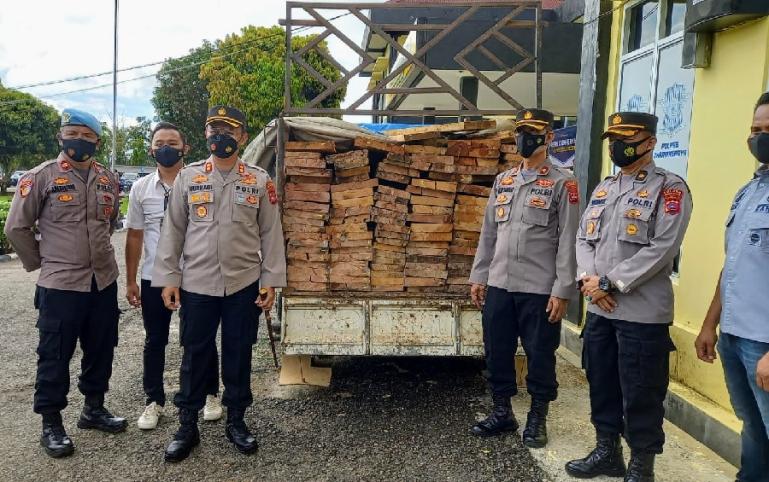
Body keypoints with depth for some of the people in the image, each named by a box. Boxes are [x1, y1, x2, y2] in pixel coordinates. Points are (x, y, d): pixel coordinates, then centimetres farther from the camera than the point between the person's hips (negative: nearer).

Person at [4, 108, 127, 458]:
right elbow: (16, 227, -3)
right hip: (60, 285, -5)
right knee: (55, 356, 5)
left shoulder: (108, 179, 7)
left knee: (101, 350, 14)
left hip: (104, 281, 5)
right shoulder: (41, 177, -7)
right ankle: (51, 424, 19)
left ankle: (94, 408, 32)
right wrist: (40, 262, 1)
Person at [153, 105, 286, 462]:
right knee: (195, 356, 9)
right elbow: (173, 230, 3)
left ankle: (236, 422, 28)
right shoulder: (188, 177, 2)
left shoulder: (259, 181, 0)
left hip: (244, 285, 0)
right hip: (196, 284, 0)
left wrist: (271, 282, -3)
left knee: (238, 355, 11)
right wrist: (168, 278, -1)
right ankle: (187, 426, 24)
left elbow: (271, 233, 1)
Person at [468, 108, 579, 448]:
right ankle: (502, 413, 29)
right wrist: (478, 276, 10)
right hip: (499, 286, 5)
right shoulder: (502, 180, 12)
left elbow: (568, 241, -8)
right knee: (497, 353, 12)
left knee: (540, 356, 7)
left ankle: (537, 419, 24)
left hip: (539, 290, -5)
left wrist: (562, 291, -12)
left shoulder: (563, 183, -4)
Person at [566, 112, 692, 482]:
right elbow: (584, 238, 12)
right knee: (601, 384, 17)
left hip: (643, 313, -7)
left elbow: (662, 249, -17)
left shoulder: (670, 188, -7)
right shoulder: (603, 188, 14)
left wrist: (609, 282, -16)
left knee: (640, 395, 4)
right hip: (599, 310, 7)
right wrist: (588, 280, -6)